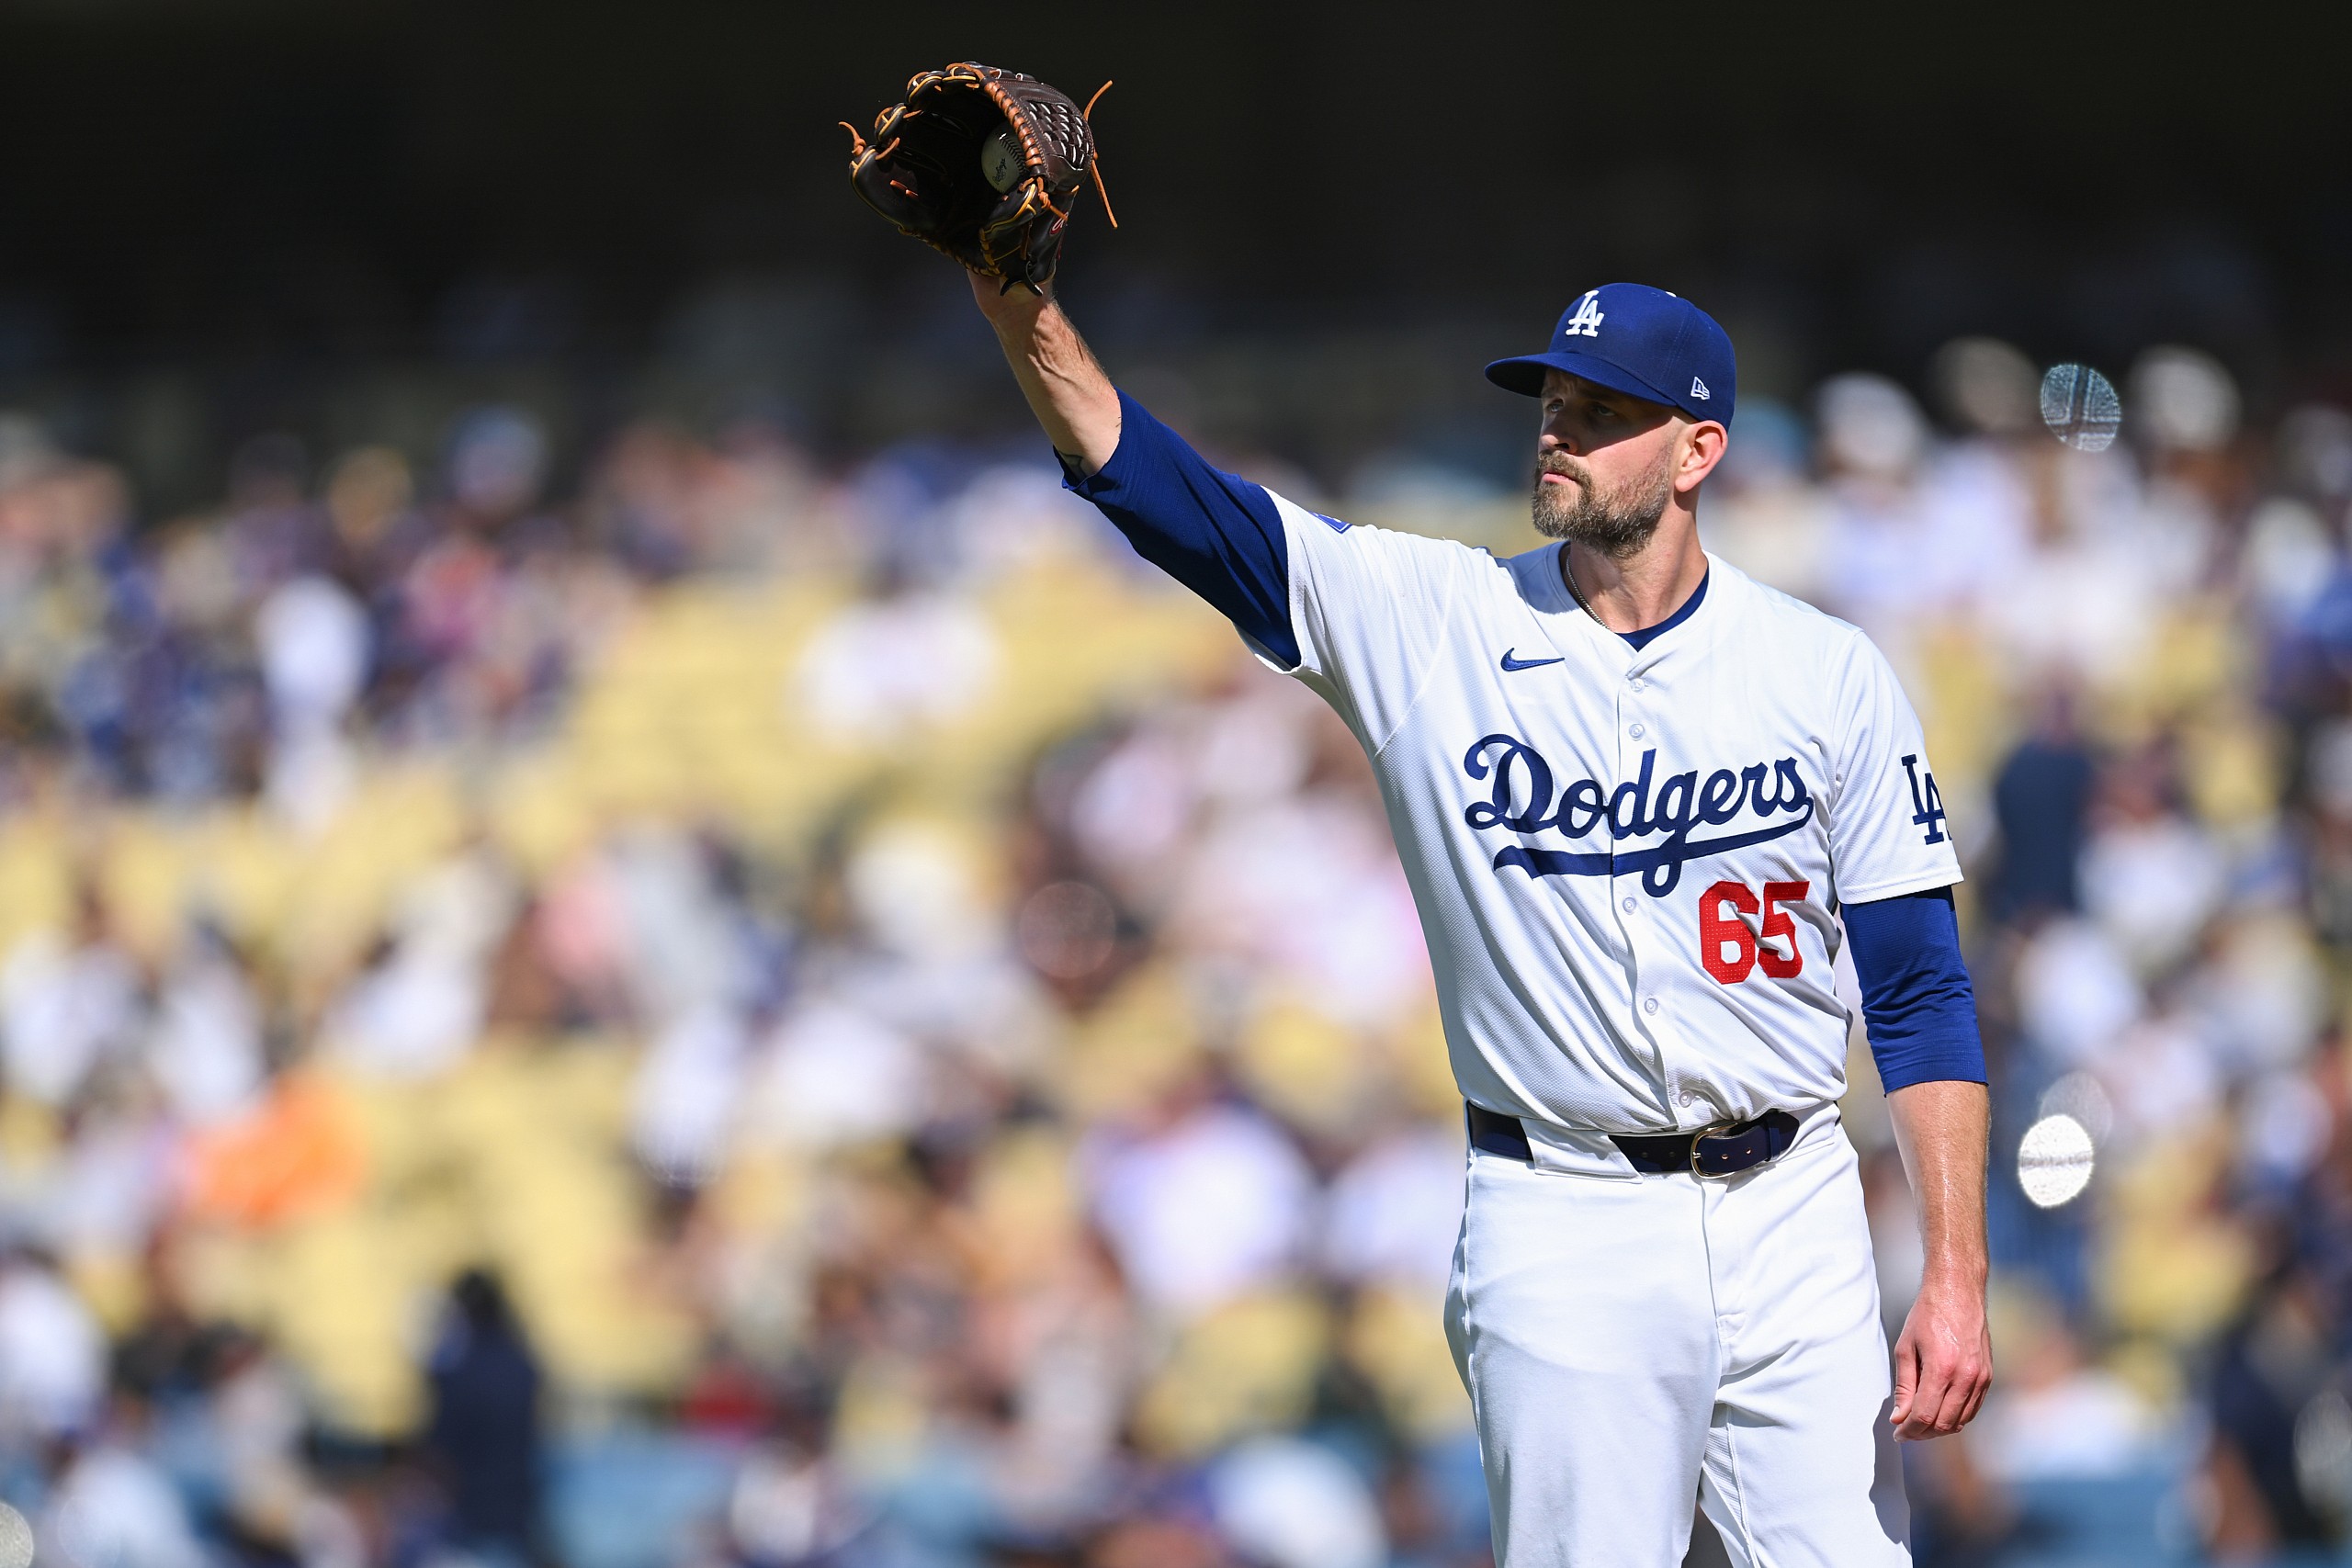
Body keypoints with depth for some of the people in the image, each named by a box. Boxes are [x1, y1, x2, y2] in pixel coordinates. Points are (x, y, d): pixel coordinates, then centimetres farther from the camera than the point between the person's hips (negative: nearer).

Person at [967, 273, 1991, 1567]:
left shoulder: (1826, 673, 2)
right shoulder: (1427, 624, 1)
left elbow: (1920, 990, 2)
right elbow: (1163, 494, -9)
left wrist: (1957, 1277, -6)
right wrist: (1017, 304, -25)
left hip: (1788, 1216, 1)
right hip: (1563, 1230, -1)